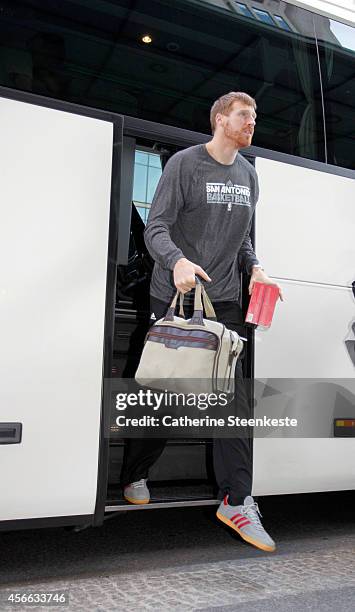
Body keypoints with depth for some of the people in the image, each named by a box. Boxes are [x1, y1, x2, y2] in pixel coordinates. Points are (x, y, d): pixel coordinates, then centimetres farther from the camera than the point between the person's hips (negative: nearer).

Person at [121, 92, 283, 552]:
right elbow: (156, 228, -10)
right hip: (174, 298, -5)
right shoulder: (185, 163, -4)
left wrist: (253, 267, 3)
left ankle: (237, 501, 7)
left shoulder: (248, 175, 16)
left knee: (233, 399, -1)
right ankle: (134, 477, 29)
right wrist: (177, 261, -30)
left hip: (225, 302, 5)